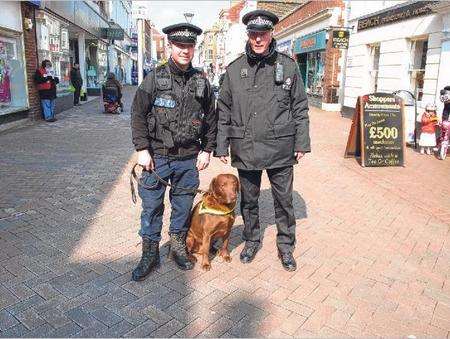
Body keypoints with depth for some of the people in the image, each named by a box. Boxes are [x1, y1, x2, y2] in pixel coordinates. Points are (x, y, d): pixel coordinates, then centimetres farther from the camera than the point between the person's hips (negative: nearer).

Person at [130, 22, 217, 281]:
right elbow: (138, 115, -2)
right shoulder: (154, 78, -3)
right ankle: (150, 254, 21)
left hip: (189, 158, 2)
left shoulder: (201, 81, 5)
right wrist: (142, 149, -7)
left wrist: (207, 150, 5)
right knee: (152, 206, 5)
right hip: (158, 156, -2)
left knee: (184, 205, 12)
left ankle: (178, 246, 32)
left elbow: (211, 118, 10)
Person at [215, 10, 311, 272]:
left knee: (284, 200, 9)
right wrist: (222, 146, 4)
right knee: (249, 200, 15)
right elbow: (223, 111, 6)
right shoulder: (234, 69, 3)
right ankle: (252, 240, 36)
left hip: (281, 149, -1)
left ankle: (286, 246, 28)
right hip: (245, 149, 1)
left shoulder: (288, 66, 1)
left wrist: (301, 143, 0)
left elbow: (300, 108, 4)